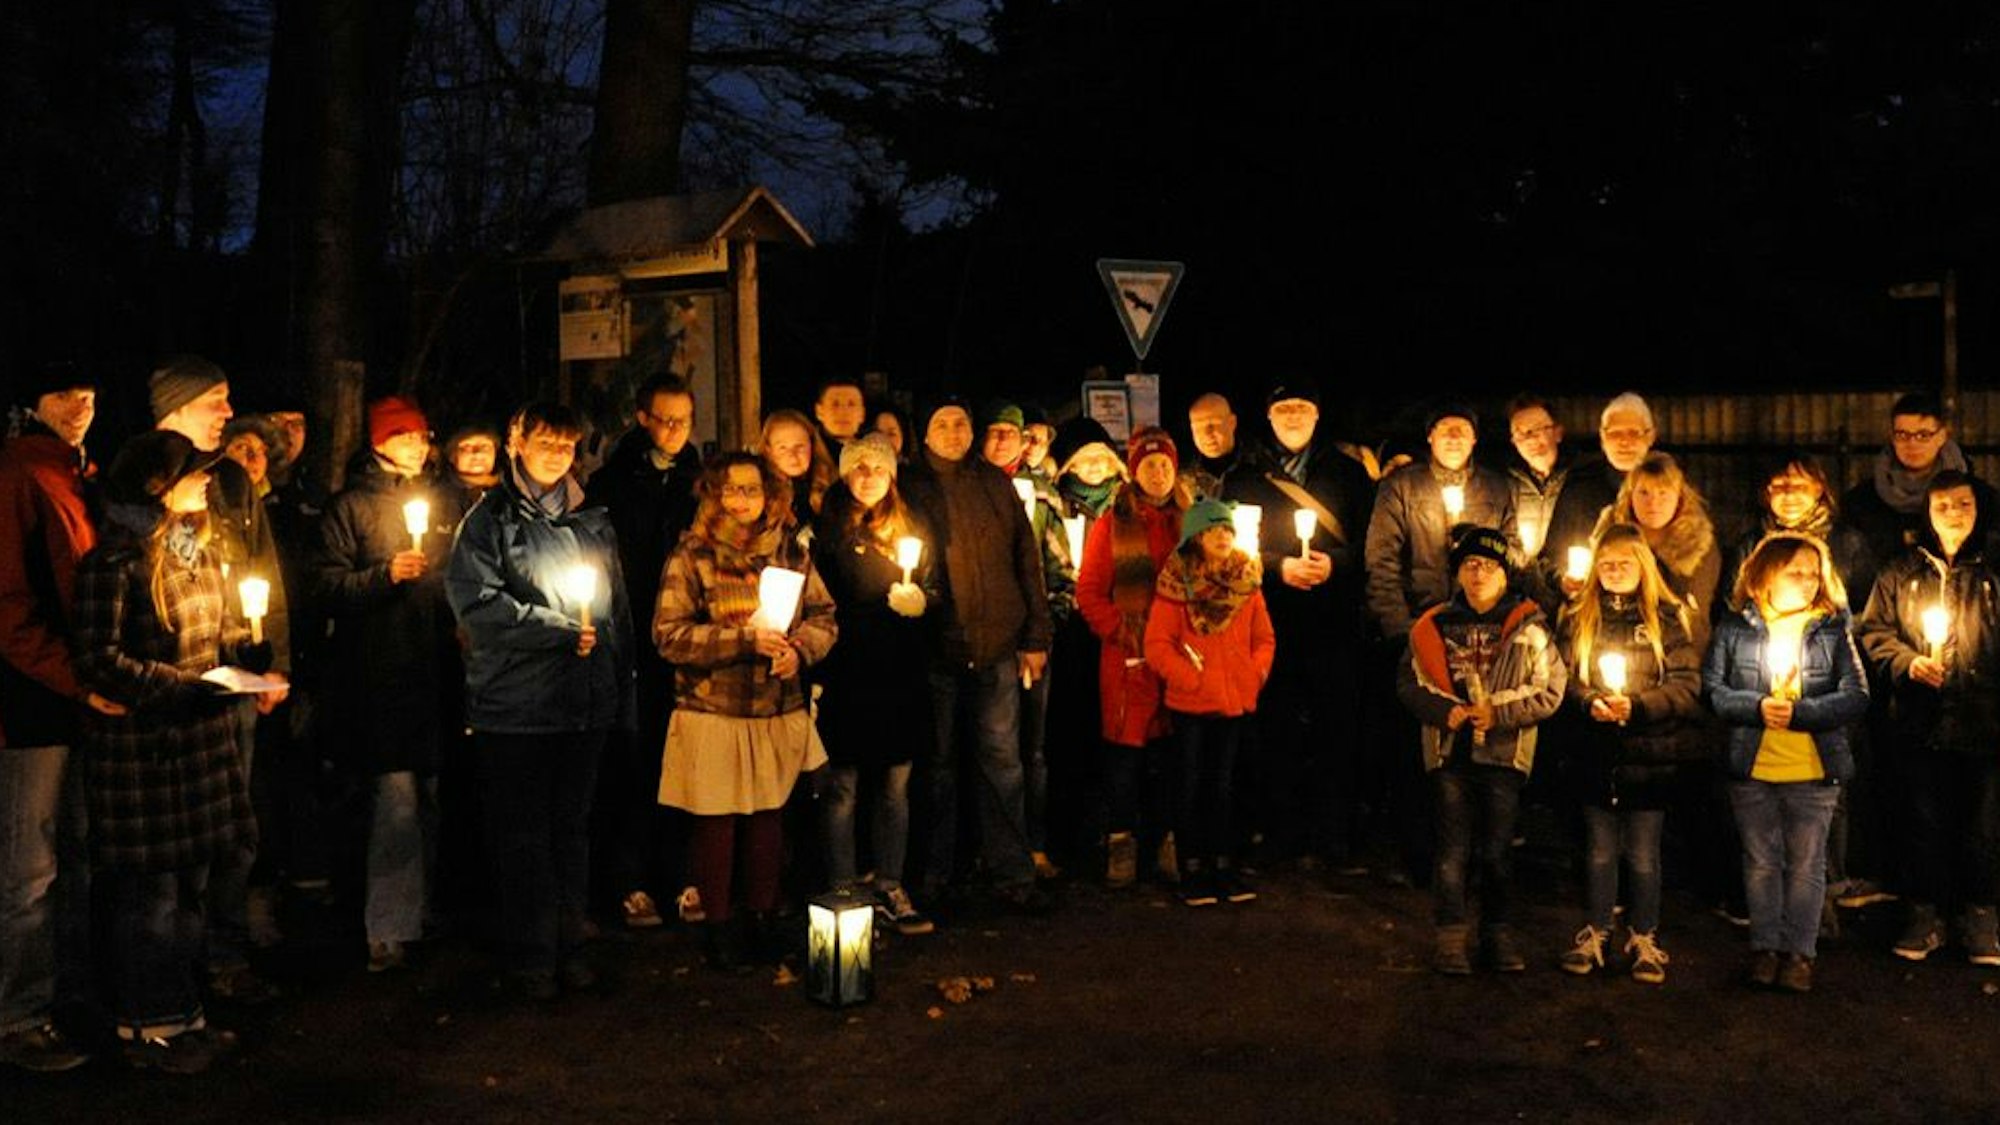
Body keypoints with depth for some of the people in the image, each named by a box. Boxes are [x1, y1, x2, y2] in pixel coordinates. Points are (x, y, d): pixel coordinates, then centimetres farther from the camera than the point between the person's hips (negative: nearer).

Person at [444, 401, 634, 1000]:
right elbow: (477, 603, -15)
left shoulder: (593, 523, 13)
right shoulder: (489, 519, -1)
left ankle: (569, 945, 21)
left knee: (572, 827, 11)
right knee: (523, 835, 3)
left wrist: (622, 697, 12)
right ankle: (531, 957, 13)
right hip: (515, 703, -4)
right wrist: (560, 630, -15)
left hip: (586, 703, 4)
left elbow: (618, 613, 16)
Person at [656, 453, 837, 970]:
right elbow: (669, 633, -12)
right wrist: (745, 639, -19)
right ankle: (719, 924, 19)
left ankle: (762, 916, 26)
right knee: (715, 821, 3)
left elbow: (824, 617, 8)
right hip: (712, 713, -3)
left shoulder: (791, 552, 6)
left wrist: (799, 649, -13)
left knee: (769, 818, 10)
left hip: (778, 714, 3)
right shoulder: (691, 556, -5)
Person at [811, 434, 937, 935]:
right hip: (844, 672, -3)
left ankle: (890, 891, 16)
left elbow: (933, 589, 16)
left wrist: (919, 601, -6)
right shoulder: (826, 528, 3)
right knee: (841, 787, -1)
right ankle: (842, 895, 8)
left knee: (895, 787, 7)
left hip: (900, 673, 3)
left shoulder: (912, 527, 13)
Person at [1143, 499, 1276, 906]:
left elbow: (1265, 639, 9)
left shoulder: (1247, 581, 4)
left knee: (1222, 784, 14)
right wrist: (1191, 678, -17)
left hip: (1235, 700, 4)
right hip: (1190, 702, -4)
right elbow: (1157, 644, -11)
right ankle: (1192, 869, 12)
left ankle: (1222, 865, 22)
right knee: (1189, 785, 5)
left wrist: (1255, 674, -6)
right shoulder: (1176, 583, -8)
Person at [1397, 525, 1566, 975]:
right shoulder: (1434, 625, 6)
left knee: (1497, 850, 8)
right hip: (1450, 752, 1)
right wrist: (1445, 711, -10)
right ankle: (1451, 936, 10)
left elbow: (1550, 691, -3)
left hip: (1504, 753, -1)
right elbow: (1409, 682, 7)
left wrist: (1498, 714, -13)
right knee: (1453, 848, 3)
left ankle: (1500, 932, 22)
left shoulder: (1528, 626, 1)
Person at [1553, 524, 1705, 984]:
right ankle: (1593, 935, 24)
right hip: (1595, 754, 2)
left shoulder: (1666, 617, 0)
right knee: (1599, 850, 12)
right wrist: (1590, 703, -18)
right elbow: (1563, 678, 2)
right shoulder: (1577, 618, 7)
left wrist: (1636, 705, -20)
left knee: (1643, 855, 7)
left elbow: (1687, 684, -7)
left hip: (1650, 755, -2)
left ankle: (1644, 940, 20)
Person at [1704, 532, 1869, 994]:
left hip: (1815, 770, 0)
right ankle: (1765, 947, 22)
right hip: (1751, 769, 0)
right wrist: (1758, 707, -18)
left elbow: (1856, 696, -5)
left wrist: (1799, 711, -16)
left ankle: (1799, 952, 18)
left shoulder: (1833, 630, 2)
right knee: (1761, 861, 10)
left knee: (1806, 864, 8)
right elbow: (1711, 688, -4)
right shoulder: (1734, 627, 1)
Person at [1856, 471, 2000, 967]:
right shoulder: (1901, 573, 7)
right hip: (1921, 726, 0)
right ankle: (1925, 917, 18)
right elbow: (1873, 632, 7)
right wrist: (1907, 662, -10)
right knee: (1925, 824, 7)